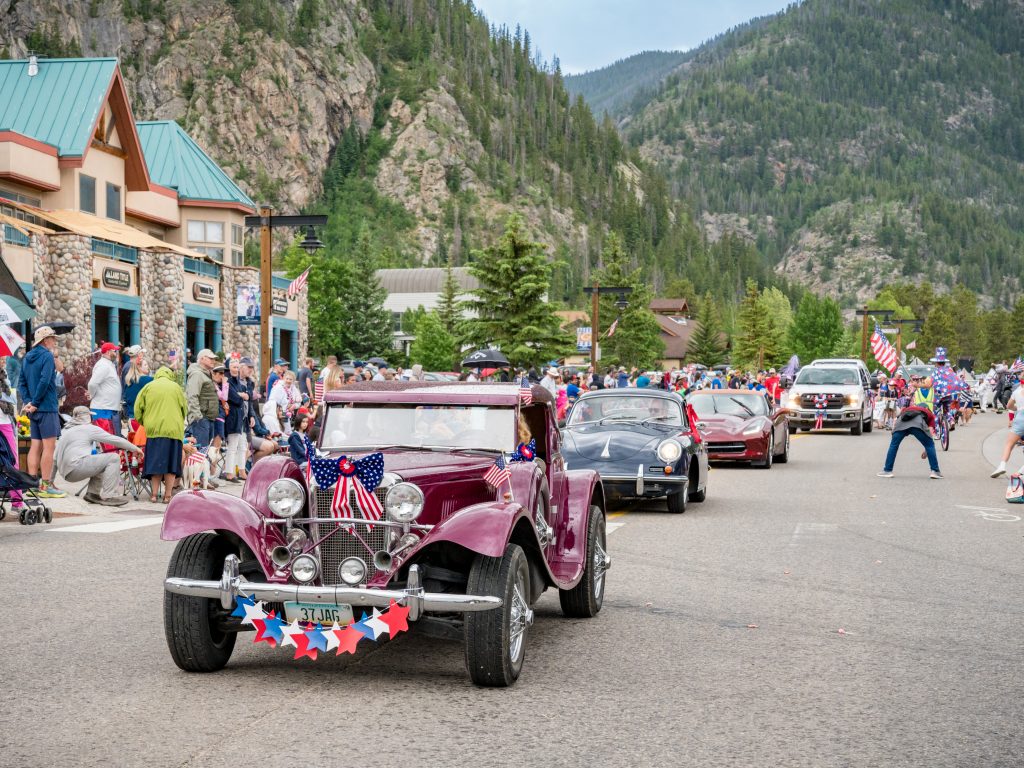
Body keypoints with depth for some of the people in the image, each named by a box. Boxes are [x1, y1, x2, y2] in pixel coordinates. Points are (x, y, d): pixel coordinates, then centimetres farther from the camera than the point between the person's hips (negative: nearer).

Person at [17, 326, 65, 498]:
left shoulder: (27, 358, 15)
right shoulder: (47, 356, -11)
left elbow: (21, 383, 12)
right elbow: (44, 381, -21)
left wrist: (27, 402, 3)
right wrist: (34, 403, -13)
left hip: (33, 409, 8)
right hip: (47, 408, -8)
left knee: (36, 446, 10)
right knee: (49, 446, -5)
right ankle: (46, 486, -6)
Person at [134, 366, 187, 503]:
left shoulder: (148, 387, 7)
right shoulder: (176, 387, 5)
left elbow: (138, 409, 8)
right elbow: (185, 409, 10)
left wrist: (144, 423, 22)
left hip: (154, 430, 1)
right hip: (173, 430, -1)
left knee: (155, 462, 7)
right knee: (171, 462, 3)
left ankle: (153, 494, 5)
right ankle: (167, 495, 1)